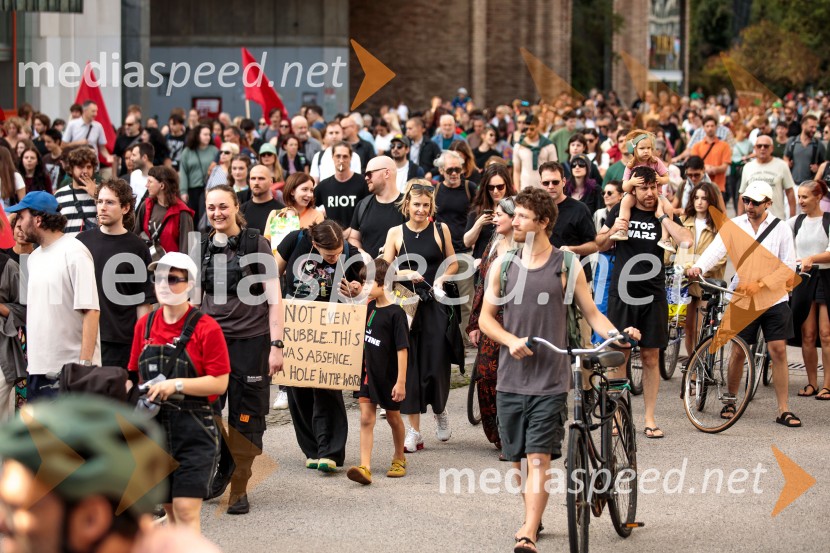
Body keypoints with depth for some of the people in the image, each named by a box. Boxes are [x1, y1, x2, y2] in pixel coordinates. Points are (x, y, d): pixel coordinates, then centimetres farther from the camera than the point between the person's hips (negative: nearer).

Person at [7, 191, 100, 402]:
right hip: (39, 367, 9)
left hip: (70, 368, -8)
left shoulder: (74, 253, -10)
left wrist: (85, 363, -21)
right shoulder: (35, 257, 15)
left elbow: (90, 310, -16)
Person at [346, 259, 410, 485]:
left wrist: (401, 381, -19)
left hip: (388, 376, -6)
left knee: (393, 417, 14)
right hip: (368, 373, 6)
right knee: (366, 419, -4)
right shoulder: (371, 308, 4)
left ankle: (399, 459, 35)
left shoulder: (395, 313, -17)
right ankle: (365, 467, -11)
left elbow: (402, 349, -18)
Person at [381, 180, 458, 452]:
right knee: (409, 366, -1)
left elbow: (453, 263, 12)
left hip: (435, 306, 0)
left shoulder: (440, 230, 4)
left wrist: (442, 277, -7)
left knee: (436, 365, -4)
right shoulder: (396, 233, 4)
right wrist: (406, 273, -13)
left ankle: (440, 410, 28)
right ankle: (414, 431, 6)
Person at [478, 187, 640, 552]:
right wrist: (512, 340, -10)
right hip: (510, 379, 3)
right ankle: (533, 518, 29)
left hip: (550, 381, -3)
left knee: (539, 458, -11)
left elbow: (591, 313, 4)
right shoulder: (503, 265, 6)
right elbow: (486, 317, 9)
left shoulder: (565, 266, -1)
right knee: (516, 457, 10)